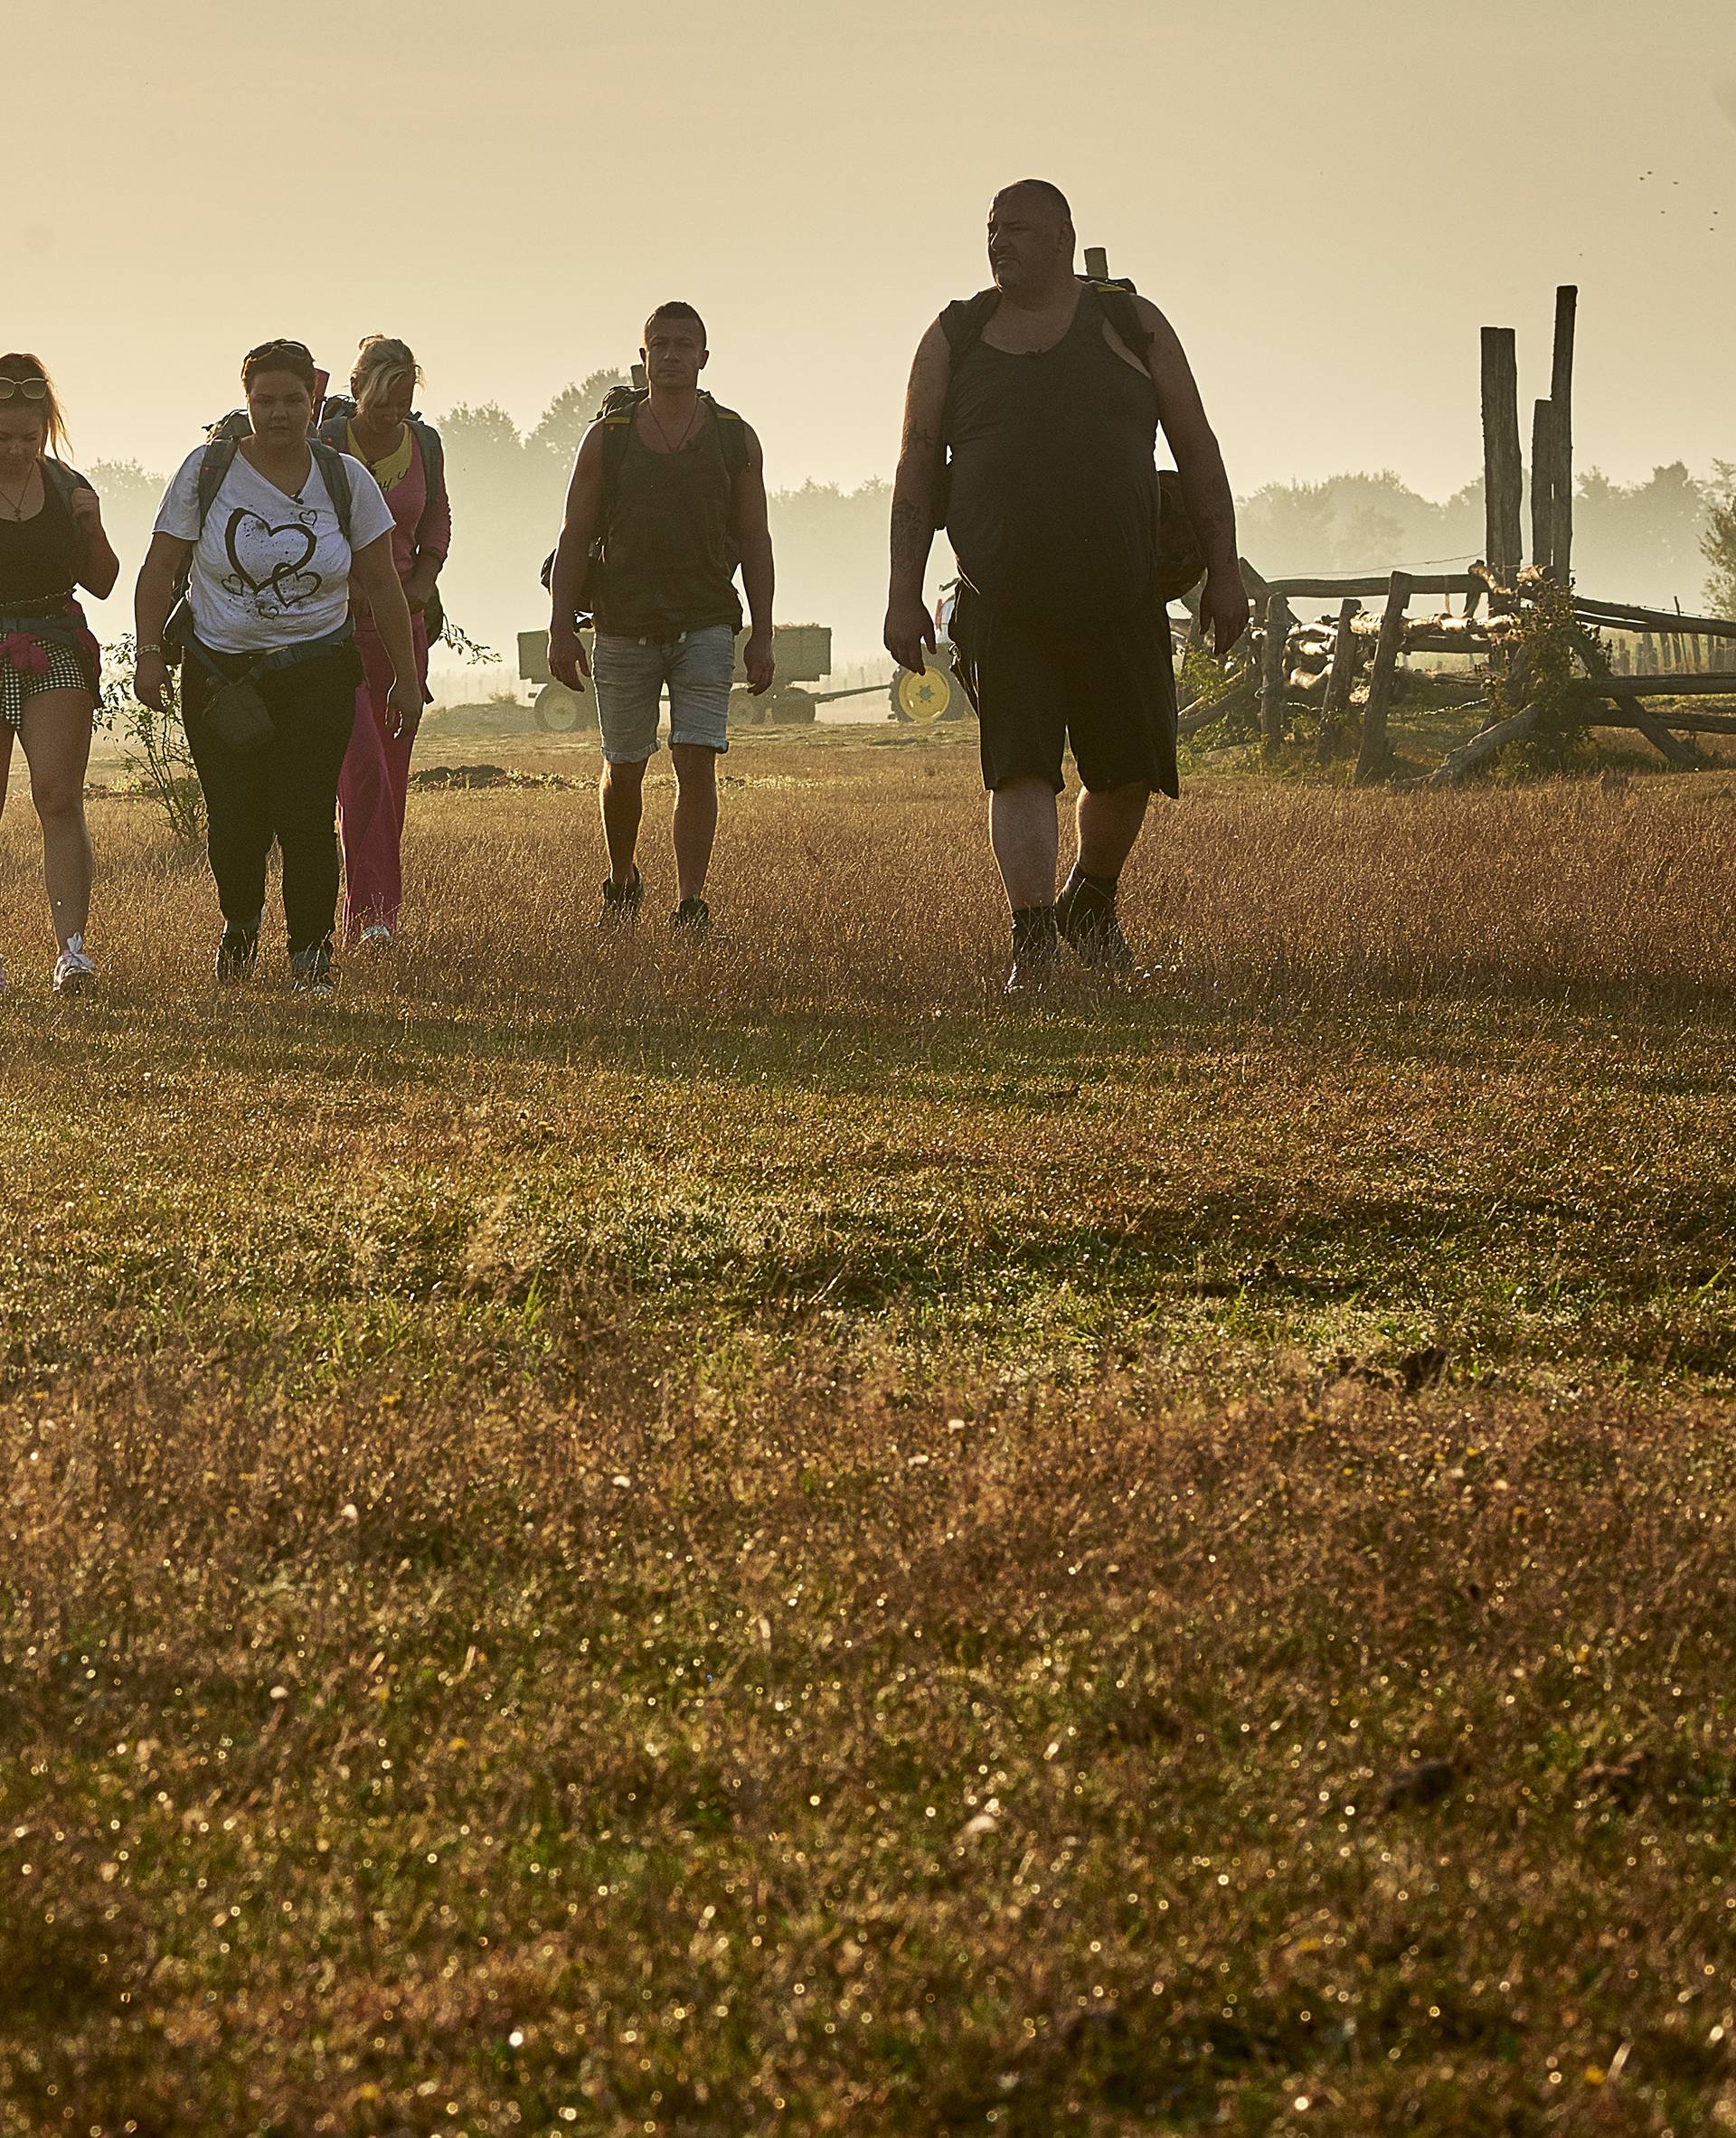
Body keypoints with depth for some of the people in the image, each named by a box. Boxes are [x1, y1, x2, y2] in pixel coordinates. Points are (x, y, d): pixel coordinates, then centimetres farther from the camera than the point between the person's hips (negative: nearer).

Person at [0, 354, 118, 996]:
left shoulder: (66, 487, 6)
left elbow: (100, 583, 12)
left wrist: (92, 527, -6)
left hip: (57, 649, 1)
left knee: (59, 798, -11)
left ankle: (71, 945, -16)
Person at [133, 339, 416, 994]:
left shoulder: (344, 478, 3)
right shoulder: (206, 471, -1)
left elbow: (382, 584, 7)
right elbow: (159, 572, 3)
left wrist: (405, 676, 4)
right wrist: (150, 654, -7)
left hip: (316, 674, 0)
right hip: (220, 671, 0)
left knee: (307, 821, -10)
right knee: (234, 821, -4)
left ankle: (311, 953, 3)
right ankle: (240, 923, 26)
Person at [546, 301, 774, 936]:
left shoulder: (735, 440, 4)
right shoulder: (608, 437, 2)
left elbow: (754, 543, 6)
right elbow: (575, 538, 3)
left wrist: (761, 636, 1)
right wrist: (562, 629, -4)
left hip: (706, 627, -1)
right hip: (624, 628, 1)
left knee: (696, 762, -13)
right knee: (623, 768, 10)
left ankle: (689, 906, -13)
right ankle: (622, 880, 35)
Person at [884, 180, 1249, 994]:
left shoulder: (1131, 326, 3)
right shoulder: (956, 338, 5)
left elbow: (1197, 451, 5)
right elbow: (916, 470, 5)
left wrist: (1224, 572, 0)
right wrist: (903, 595, -3)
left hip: (1118, 600, 1)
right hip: (1004, 607, -1)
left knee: (1127, 772, 4)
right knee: (1019, 768, -12)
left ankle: (1089, 902, 31)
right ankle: (1031, 945, -15)